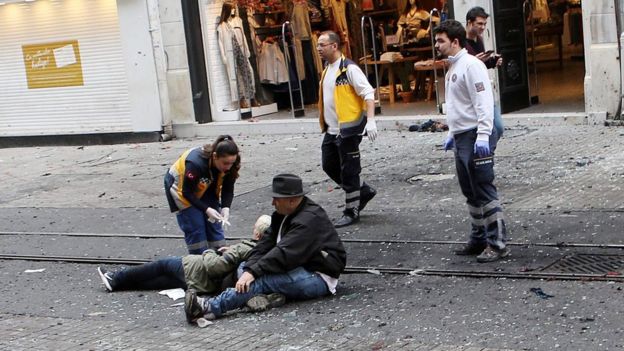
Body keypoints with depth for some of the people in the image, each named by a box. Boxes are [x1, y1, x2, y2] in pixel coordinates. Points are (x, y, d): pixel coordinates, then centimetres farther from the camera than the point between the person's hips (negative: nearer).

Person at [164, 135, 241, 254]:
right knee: (195, 228, -11)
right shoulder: (195, 163, -40)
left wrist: (225, 207, -29)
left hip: (206, 189, 5)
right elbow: (187, 192, -29)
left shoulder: (230, 165, -23)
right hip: (181, 186, -5)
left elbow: (228, 189, -12)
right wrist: (206, 209, -37)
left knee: (214, 225, 1)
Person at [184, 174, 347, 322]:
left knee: (263, 279, -29)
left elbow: (285, 253, -28)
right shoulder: (283, 215, 12)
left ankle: (211, 307, -38)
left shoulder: (309, 219, -18)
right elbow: (266, 244, 3)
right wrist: (248, 269, -13)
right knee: (243, 267, 0)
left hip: (319, 278, -10)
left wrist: (253, 272, -30)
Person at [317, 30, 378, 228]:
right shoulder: (327, 70, 12)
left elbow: (368, 93, -18)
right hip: (331, 130, 9)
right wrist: (325, 125, 21)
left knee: (348, 171, -1)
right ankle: (363, 191, 29)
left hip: (348, 129, -9)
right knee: (329, 166, 14)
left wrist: (370, 120, -27)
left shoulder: (349, 69, -15)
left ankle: (352, 212, 11)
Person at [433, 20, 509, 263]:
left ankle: (498, 243, -4)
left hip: (475, 137, -10)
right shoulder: (452, 68, 17)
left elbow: (483, 102, -20)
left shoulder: (471, 65, -13)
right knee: (470, 193, 14)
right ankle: (479, 238, 23)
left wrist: (483, 135, -25)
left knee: (485, 192, -8)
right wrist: (452, 134, 24)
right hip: (461, 138, 10)